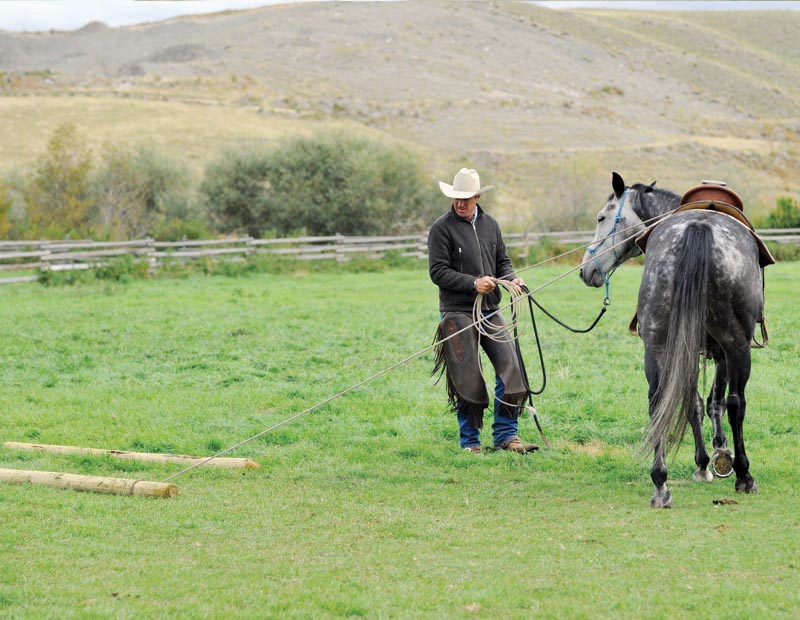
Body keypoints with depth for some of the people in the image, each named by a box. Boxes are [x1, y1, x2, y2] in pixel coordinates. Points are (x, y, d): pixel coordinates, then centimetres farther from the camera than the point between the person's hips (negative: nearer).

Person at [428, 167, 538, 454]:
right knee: (466, 377, -3)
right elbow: (438, 272, -10)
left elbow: (502, 261, 20)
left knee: (510, 364, -3)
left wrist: (511, 279, -2)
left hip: (490, 311, 5)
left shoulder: (490, 224, 12)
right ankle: (470, 441, 9)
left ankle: (506, 435, 5)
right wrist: (473, 283, -19)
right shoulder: (442, 228, -5)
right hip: (457, 313, -5)